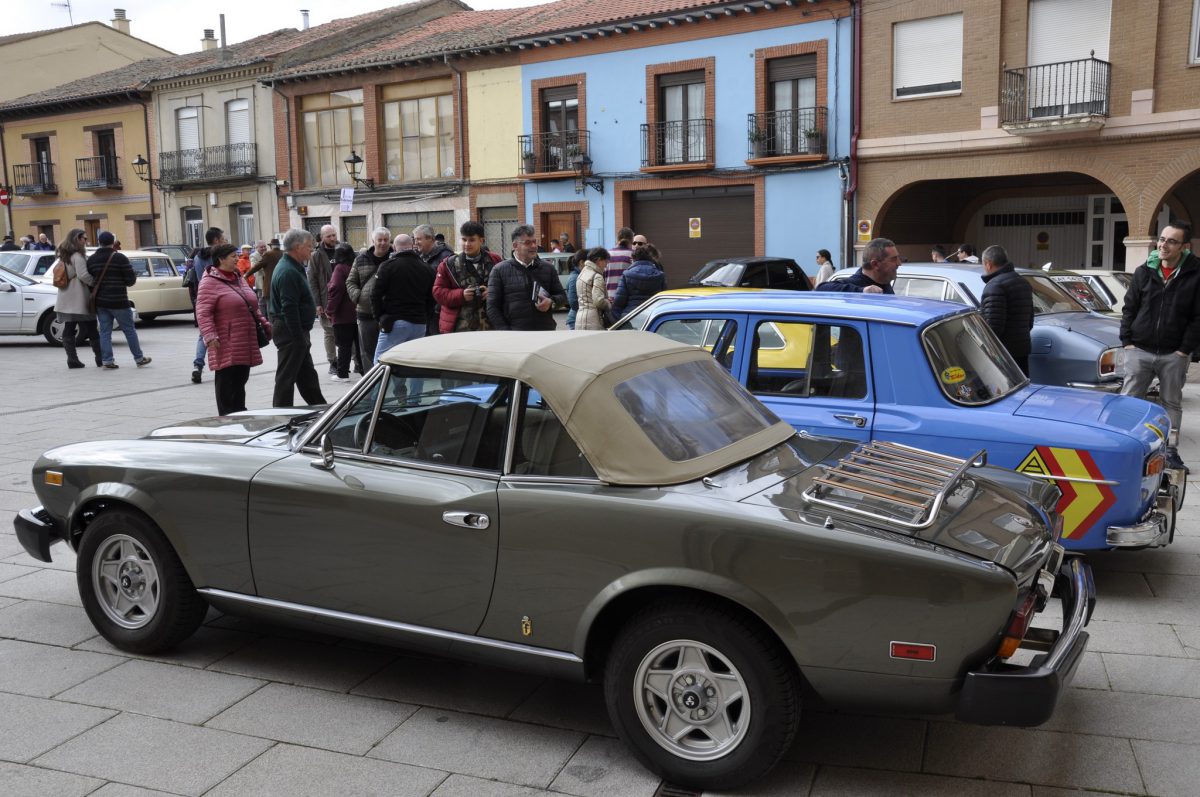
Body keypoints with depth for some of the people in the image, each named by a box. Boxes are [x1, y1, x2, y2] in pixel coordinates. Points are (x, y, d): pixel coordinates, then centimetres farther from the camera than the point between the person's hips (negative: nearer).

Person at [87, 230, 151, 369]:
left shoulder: (91, 260, 7)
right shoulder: (120, 258, -10)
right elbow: (131, 280, -11)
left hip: (100, 302, 5)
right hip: (118, 301, -5)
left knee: (104, 332, 8)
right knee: (129, 330, 4)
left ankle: (107, 360, 3)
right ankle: (139, 358, 10)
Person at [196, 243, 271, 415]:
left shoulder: (239, 278, 17)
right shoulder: (210, 282, -9)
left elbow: (252, 305, 27)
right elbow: (203, 312, -15)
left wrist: (264, 323, 19)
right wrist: (210, 336, -23)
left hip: (246, 344, 8)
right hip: (226, 345, -8)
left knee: (241, 380, 13)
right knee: (226, 381, -3)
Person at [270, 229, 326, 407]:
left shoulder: (292, 268, 15)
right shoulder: (288, 272, -19)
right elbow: (289, 309, -25)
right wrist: (299, 338, -23)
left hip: (296, 332, 11)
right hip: (292, 332, -11)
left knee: (307, 375, 18)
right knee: (286, 377, -4)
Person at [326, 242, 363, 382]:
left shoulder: (340, 268, -11)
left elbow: (336, 289, -19)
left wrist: (330, 310, -12)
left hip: (343, 315, -6)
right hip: (357, 312, 6)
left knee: (344, 345, -1)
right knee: (358, 342, 14)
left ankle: (342, 374, 2)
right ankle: (362, 369, 19)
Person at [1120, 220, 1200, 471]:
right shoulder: (1144, 272, 2)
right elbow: (1129, 308, 7)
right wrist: (1127, 341, -1)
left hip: (1174, 355, -1)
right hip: (1139, 351, 2)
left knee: (1172, 403, 10)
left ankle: (1170, 451, 17)